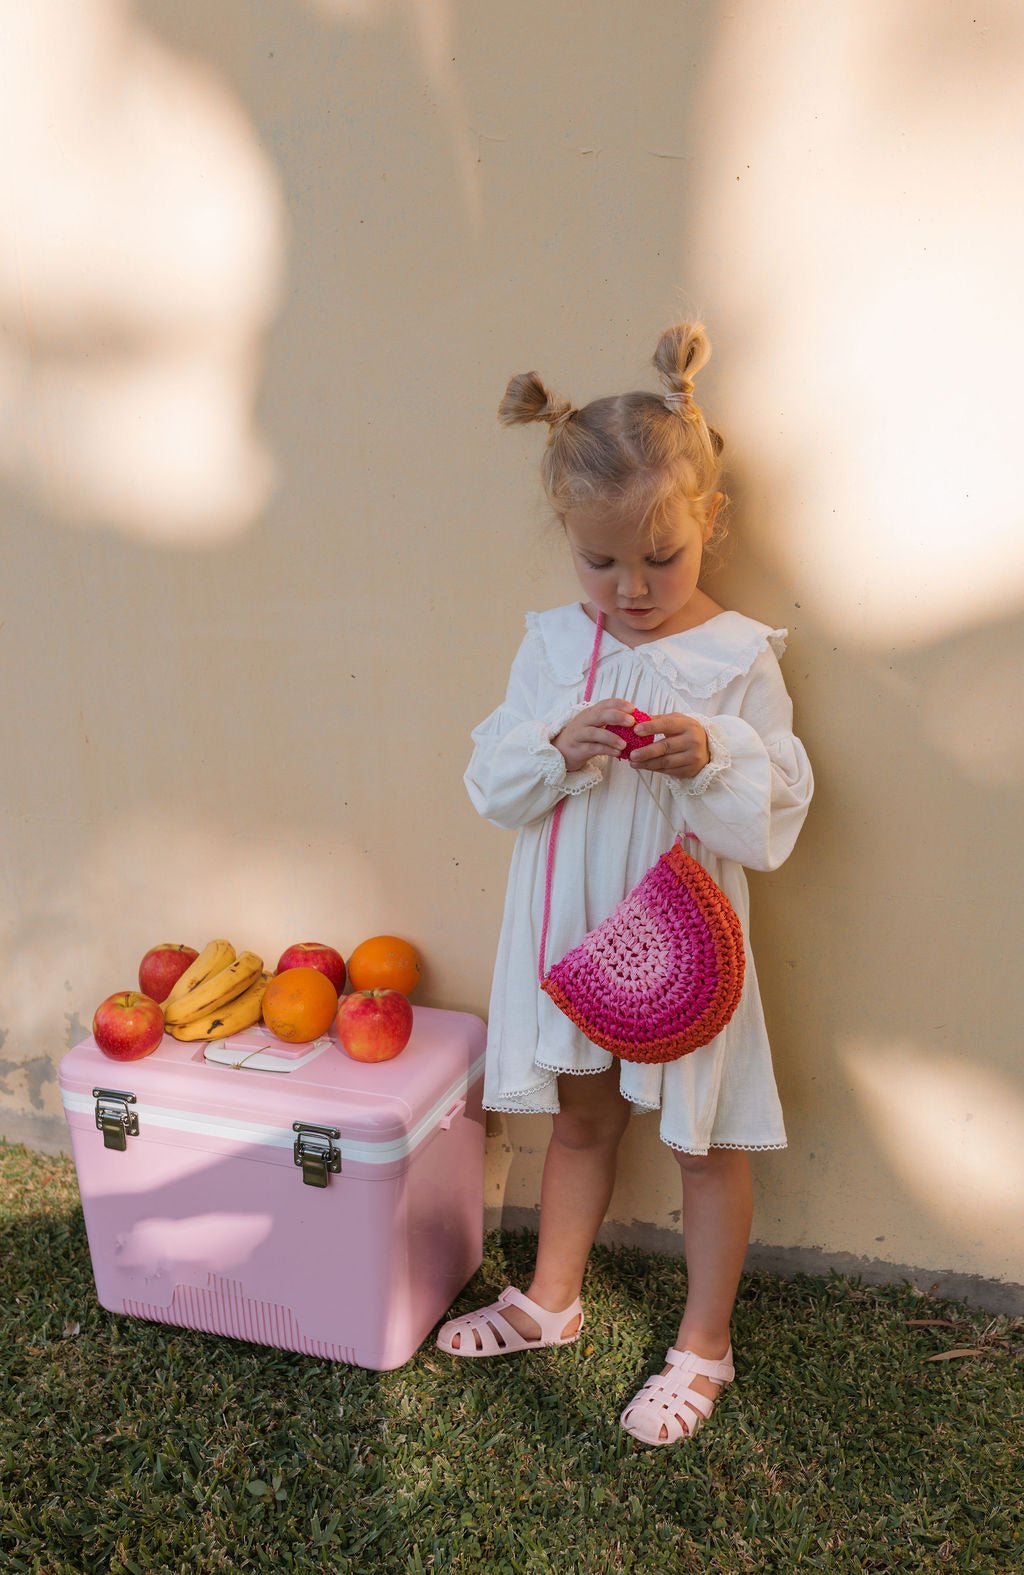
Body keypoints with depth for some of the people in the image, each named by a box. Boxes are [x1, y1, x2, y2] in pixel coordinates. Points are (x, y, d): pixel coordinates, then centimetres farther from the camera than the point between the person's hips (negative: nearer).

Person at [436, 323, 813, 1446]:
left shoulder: (739, 658, -12)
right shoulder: (553, 645, -1)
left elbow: (776, 818, -12)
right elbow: (492, 785, -3)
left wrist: (709, 761, -30)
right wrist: (559, 749, -21)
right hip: (570, 929, 4)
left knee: (706, 1137, 12)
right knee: (578, 1113, 22)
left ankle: (703, 1344, 34)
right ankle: (550, 1300, 44)